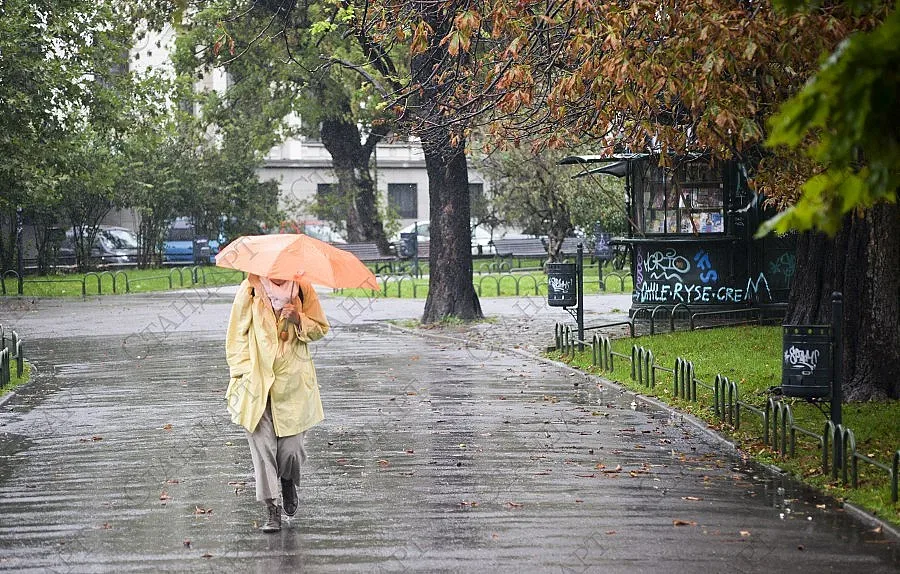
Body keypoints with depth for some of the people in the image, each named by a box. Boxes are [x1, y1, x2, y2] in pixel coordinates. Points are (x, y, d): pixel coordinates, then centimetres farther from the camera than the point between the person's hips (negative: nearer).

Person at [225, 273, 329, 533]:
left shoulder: (302, 289, 2)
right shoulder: (249, 290, 0)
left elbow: (320, 328, 10)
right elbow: (237, 334, 5)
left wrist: (299, 320, -12)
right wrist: (241, 372, -4)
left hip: (293, 381, 1)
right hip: (257, 381, -1)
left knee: (292, 447, -1)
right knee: (262, 444, -6)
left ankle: (288, 481, 34)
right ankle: (272, 509, 3)